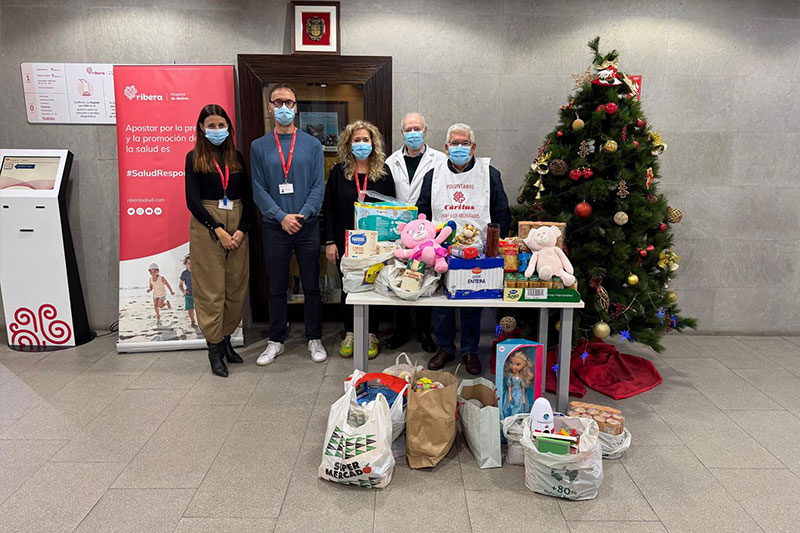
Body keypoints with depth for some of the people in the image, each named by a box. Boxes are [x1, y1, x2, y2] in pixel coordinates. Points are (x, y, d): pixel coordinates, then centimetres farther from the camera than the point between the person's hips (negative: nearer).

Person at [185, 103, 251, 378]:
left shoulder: (237, 157, 12)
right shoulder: (194, 158, 2)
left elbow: (248, 198, 8)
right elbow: (193, 201, -6)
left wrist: (241, 229, -6)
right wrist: (218, 230, -14)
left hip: (237, 227, 4)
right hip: (207, 227, -3)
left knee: (236, 288, 6)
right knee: (211, 290, -2)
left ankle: (226, 338, 20)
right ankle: (214, 348, 7)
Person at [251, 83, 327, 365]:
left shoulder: (312, 144, 5)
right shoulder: (259, 147, 6)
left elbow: (319, 186, 0)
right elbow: (259, 189, 0)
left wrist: (303, 214, -14)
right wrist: (282, 217, -13)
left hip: (308, 226, 0)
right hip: (275, 227, 0)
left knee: (312, 286, 7)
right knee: (277, 288, 9)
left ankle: (314, 338, 21)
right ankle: (276, 341, 23)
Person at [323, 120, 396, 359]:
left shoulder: (383, 172, 2)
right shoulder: (339, 171, 2)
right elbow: (328, 208, 1)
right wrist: (330, 241, -5)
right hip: (345, 241, 1)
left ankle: (371, 335, 20)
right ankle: (349, 334, 24)